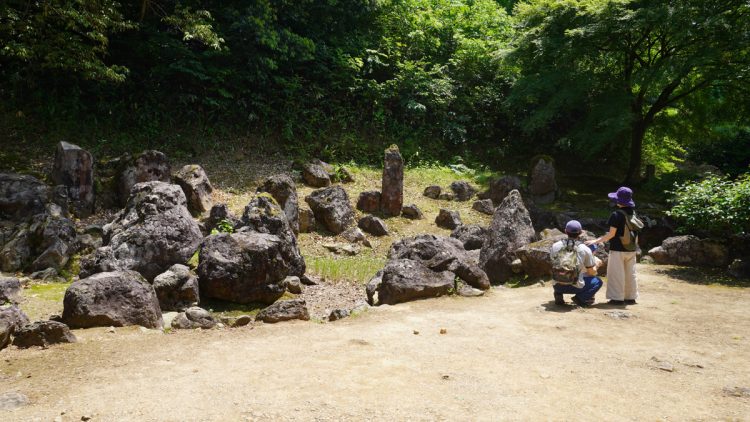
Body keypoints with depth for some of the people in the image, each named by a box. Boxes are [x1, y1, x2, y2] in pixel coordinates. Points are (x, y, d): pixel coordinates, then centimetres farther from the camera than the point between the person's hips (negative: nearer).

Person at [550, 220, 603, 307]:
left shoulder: (555, 246, 0)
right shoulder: (585, 249, -6)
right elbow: (592, 272, 1)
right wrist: (596, 264, 24)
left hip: (557, 286, 3)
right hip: (575, 287, -3)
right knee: (598, 281, 20)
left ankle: (558, 295, 11)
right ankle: (580, 298, -1)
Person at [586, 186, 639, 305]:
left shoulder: (616, 214, -16)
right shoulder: (633, 213, 5)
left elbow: (612, 233, -17)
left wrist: (596, 241, -12)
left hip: (618, 249, -7)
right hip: (631, 250, 7)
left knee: (617, 274, 1)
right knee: (630, 274, 13)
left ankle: (618, 298, 3)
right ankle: (631, 297, 19)